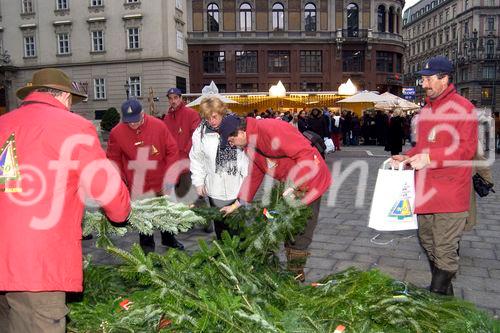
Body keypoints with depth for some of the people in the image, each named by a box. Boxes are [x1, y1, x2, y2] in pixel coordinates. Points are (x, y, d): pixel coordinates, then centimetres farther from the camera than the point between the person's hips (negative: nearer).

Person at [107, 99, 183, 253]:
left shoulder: (158, 126, -14)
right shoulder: (116, 132, -13)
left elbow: (172, 151, -8)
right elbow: (113, 159, -1)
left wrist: (170, 176, -11)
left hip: (160, 184, 1)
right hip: (137, 187, -1)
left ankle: (169, 239, 41)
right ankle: (147, 246, 30)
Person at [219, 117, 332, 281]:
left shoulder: (270, 129, -25)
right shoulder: (251, 146, 6)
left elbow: (306, 153, -29)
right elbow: (253, 175, 15)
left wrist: (293, 187, -27)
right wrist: (237, 204, 15)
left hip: (310, 180, -9)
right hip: (290, 185, 9)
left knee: (300, 229, -2)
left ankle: (296, 273, 14)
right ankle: (293, 270, 28)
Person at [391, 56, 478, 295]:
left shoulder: (462, 107, -8)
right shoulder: (426, 110, 16)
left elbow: (466, 148, -16)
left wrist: (429, 157, -23)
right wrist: (407, 157, 8)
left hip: (450, 193, -8)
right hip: (425, 192, 8)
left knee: (445, 253, -1)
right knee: (428, 244, 19)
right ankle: (444, 293, 36)